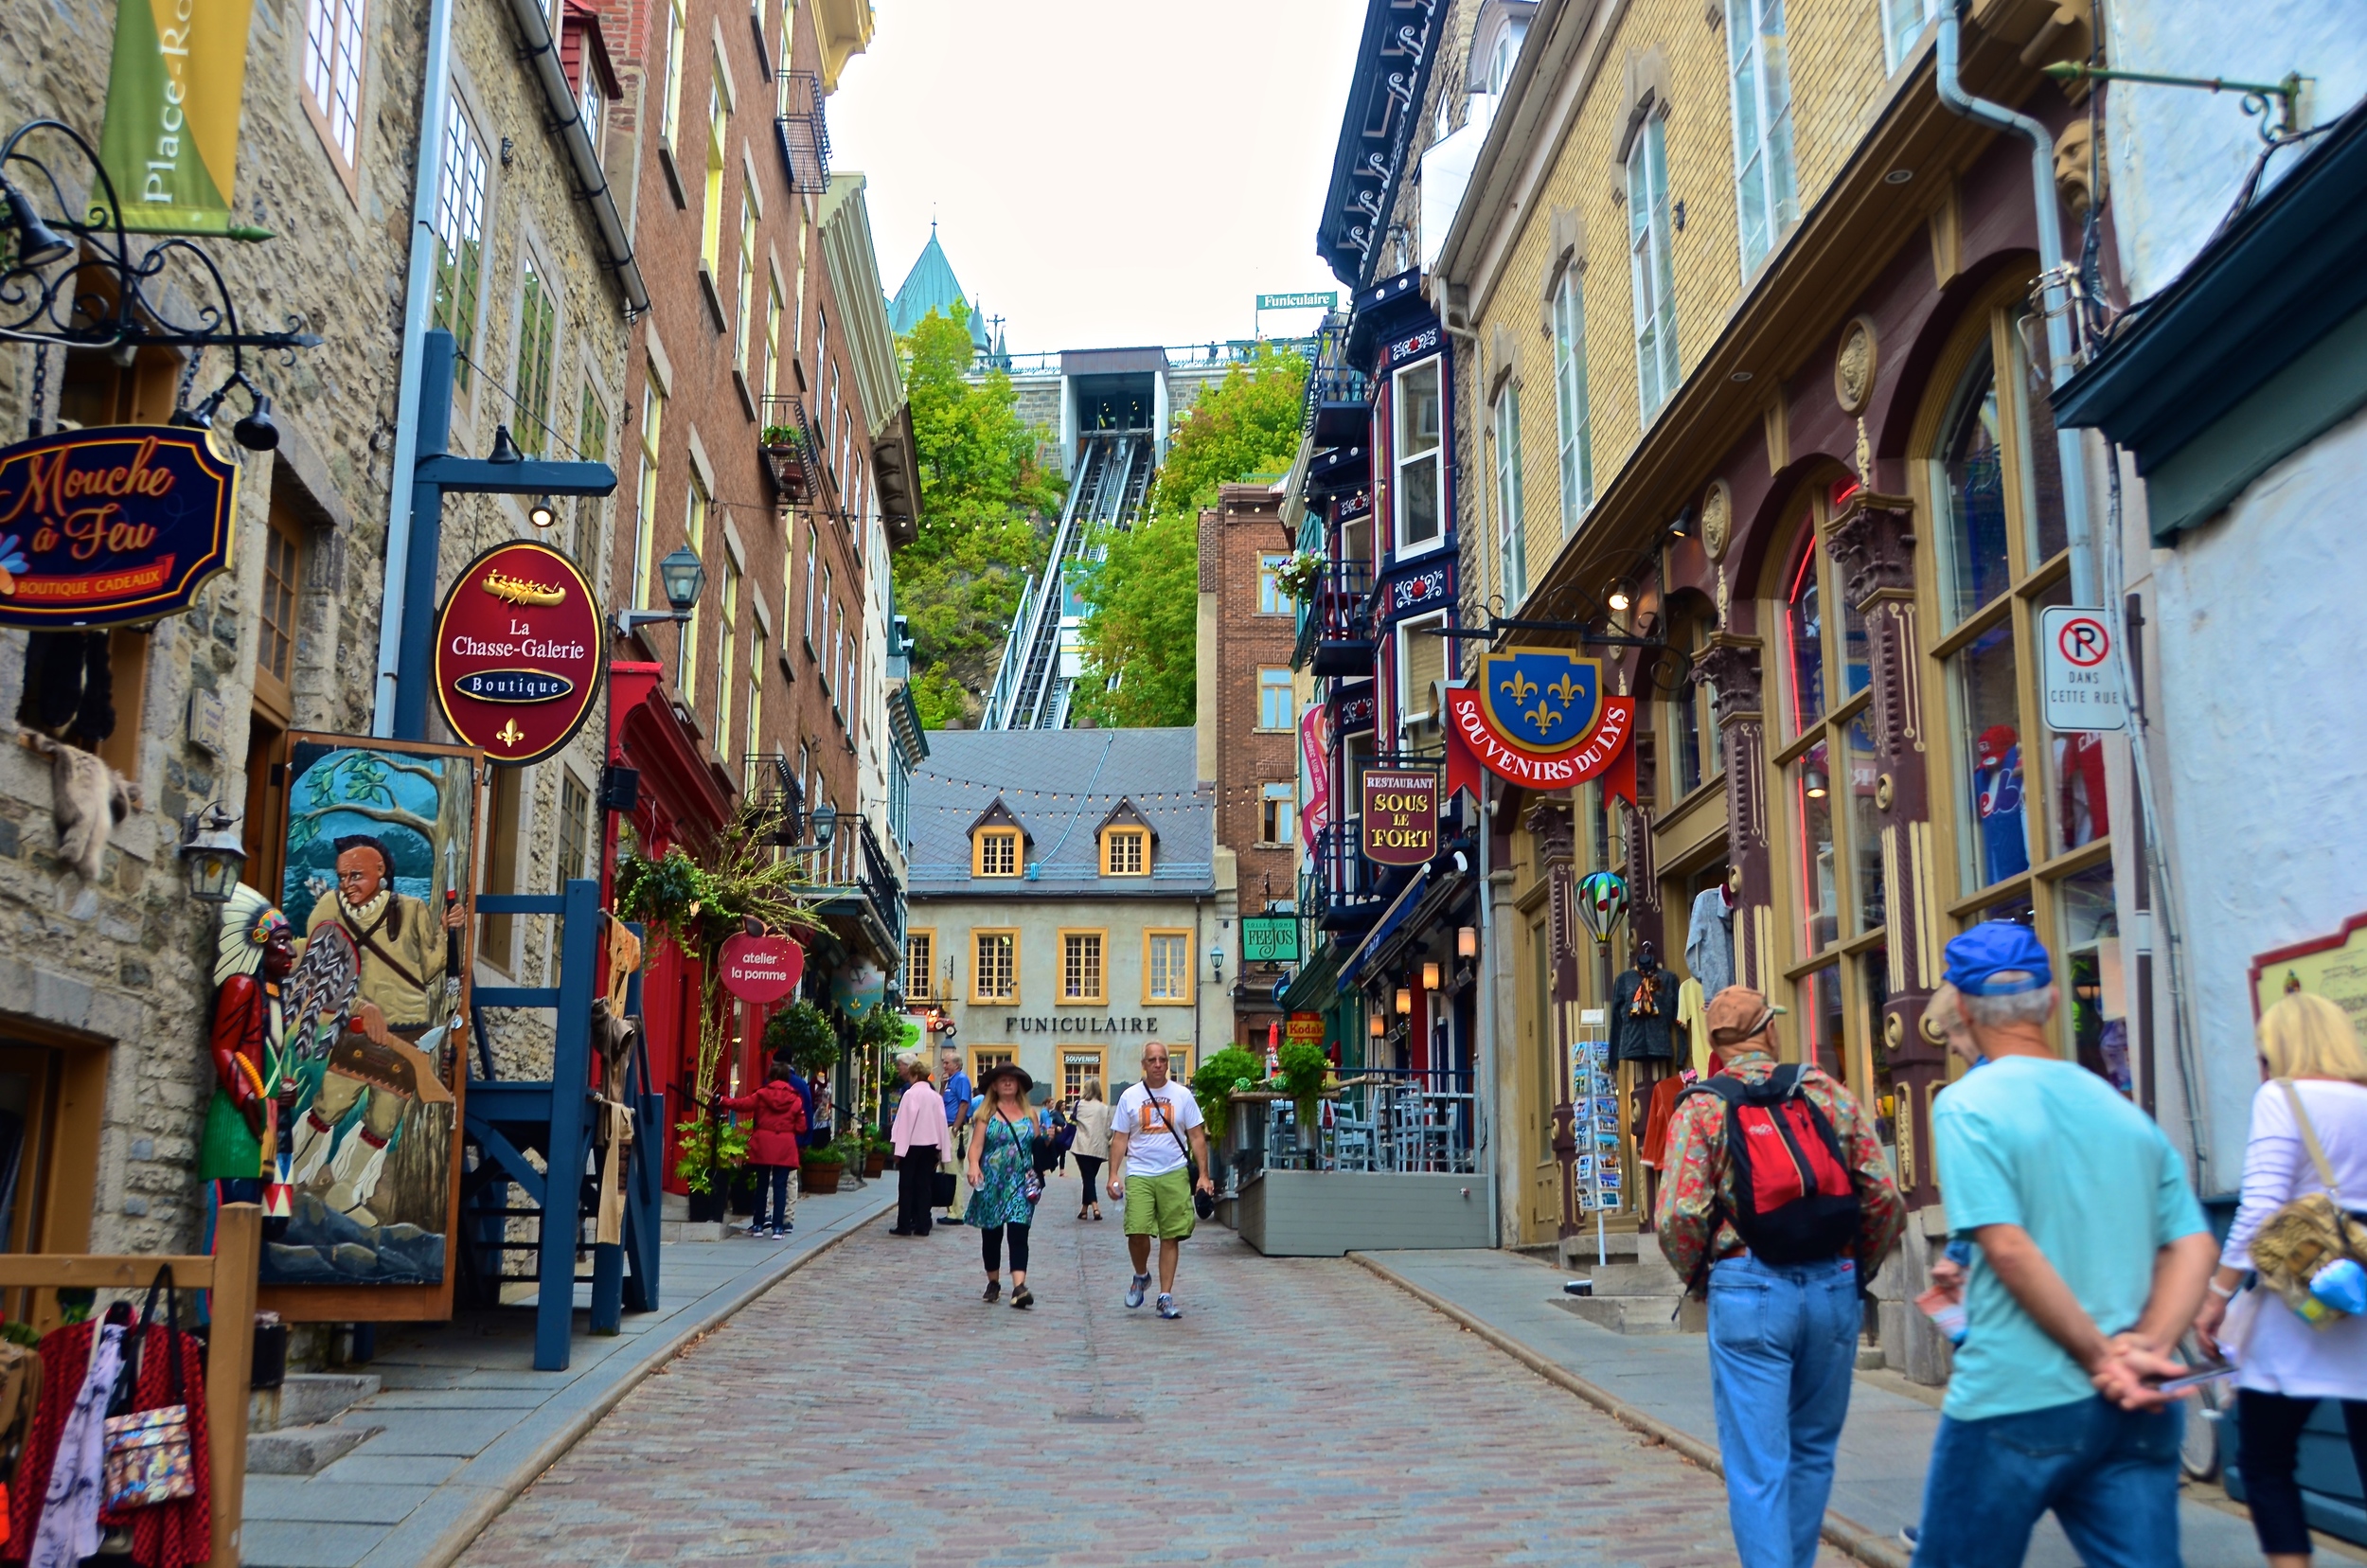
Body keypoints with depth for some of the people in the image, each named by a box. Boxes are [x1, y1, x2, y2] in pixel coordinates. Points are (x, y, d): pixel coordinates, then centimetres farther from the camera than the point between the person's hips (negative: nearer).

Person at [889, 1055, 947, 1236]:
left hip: (912, 1144, -5)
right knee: (924, 1185, 8)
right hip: (930, 1144, 5)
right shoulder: (936, 1095, 5)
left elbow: (904, 1122, -13)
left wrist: (899, 1149, -11)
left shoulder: (911, 1094, -12)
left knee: (906, 1185, 2)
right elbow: (941, 1122, 6)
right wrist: (940, 1147, 11)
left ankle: (904, 1226, 1)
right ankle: (922, 1225, 7)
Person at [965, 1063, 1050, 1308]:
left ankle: (1019, 1286, -22)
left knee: (1018, 1233, -12)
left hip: (1021, 1184, 0)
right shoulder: (987, 1114, 4)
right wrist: (974, 1166, -23)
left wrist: (1046, 1139, -3)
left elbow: (1038, 1148, 17)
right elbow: (976, 1145, -7)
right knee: (991, 1235, 8)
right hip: (992, 1184, 0)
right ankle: (993, 1282, 25)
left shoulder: (1030, 1114, 11)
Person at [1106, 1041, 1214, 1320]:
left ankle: (1166, 1297, 9)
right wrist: (1113, 1175, -3)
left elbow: (1197, 1137, 7)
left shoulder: (1182, 1095, 5)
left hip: (1174, 1174, 1)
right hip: (1139, 1174, 0)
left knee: (1171, 1237, 1)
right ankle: (1141, 1276, 19)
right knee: (1137, 1232, -11)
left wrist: (1204, 1175, -1)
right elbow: (1119, 1139, 7)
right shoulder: (1130, 1096, 6)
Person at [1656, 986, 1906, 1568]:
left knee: (1757, 1465, -1)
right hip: (1834, 1290, 3)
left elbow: (1678, 1217, -11)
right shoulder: (1829, 1093, 5)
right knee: (1813, 1451, 20)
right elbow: (1885, 1198, 0)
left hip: (1749, 1291, -3)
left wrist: (1697, 1278, 8)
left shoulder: (1700, 1107, -1)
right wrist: (1859, 1270, 15)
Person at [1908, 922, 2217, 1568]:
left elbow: (2010, 1248, -18)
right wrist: (2144, 1349, -6)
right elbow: (2194, 1246, 6)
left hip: (2013, 1401, -5)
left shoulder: (1968, 1104, -9)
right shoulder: (2125, 1109, 10)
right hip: (2137, 1416, 5)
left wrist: (2104, 1357, -11)